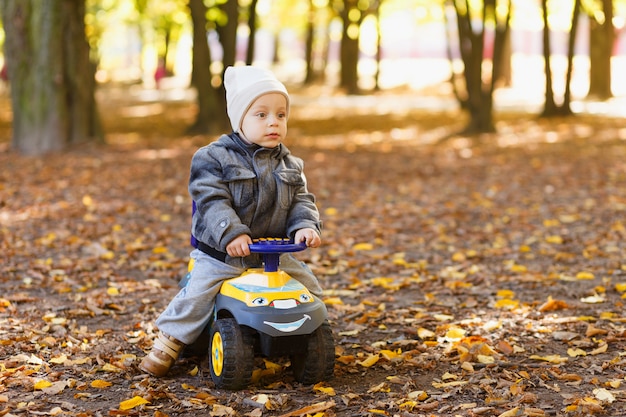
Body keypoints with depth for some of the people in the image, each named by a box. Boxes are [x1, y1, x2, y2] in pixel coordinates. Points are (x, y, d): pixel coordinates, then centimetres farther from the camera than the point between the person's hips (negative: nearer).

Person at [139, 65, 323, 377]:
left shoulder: (288, 164, 7)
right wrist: (231, 234, -32)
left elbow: (301, 200, 4)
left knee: (309, 286, 2)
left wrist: (304, 226, -18)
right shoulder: (215, 158, -9)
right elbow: (212, 202, -18)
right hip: (221, 254, -4)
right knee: (198, 293, -16)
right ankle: (168, 344, 3)